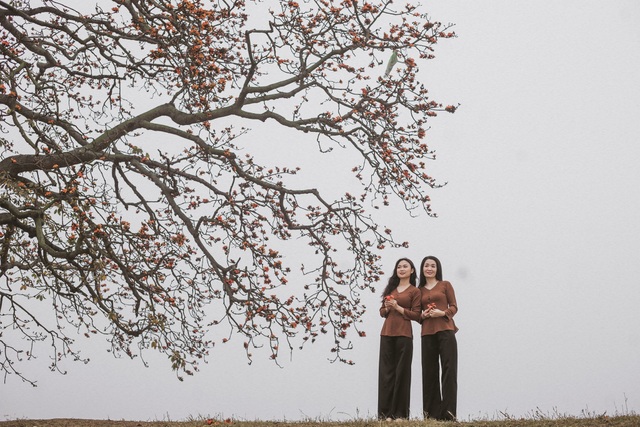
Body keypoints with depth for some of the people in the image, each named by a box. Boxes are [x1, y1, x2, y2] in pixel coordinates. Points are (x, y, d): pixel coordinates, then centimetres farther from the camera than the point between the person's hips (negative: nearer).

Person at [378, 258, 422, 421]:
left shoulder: (415, 291, 4)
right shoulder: (390, 288, 18)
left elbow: (416, 315, -4)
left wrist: (398, 307, -11)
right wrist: (387, 308, -3)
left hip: (404, 334, -4)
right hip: (387, 333, 4)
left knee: (401, 371, -3)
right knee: (386, 371, 0)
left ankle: (400, 413, 0)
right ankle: (386, 412, 1)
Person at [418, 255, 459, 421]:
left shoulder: (445, 285, 9)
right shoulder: (419, 290, 16)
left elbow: (454, 307, 4)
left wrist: (443, 313, -14)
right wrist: (423, 315, -7)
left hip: (445, 330, -3)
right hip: (427, 332, 3)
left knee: (449, 368, -9)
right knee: (429, 370, 0)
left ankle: (448, 411, -11)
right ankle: (432, 412, 3)